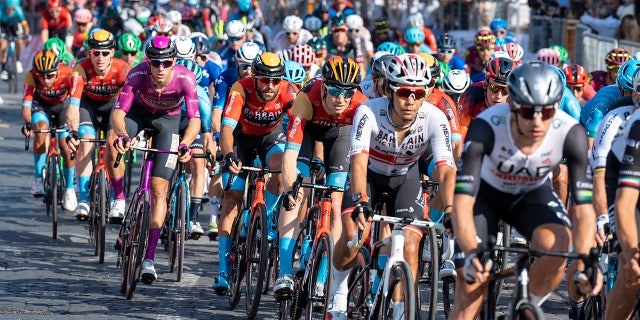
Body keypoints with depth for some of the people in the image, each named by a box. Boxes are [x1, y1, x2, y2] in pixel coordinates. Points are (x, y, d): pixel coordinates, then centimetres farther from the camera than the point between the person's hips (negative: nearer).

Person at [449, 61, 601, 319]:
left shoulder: (570, 133, -30)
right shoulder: (486, 127, -36)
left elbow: (584, 207, -31)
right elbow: (462, 202, -41)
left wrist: (583, 264, -46)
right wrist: (471, 254, -57)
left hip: (533, 194, 1)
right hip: (487, 194, -1)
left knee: (557, 244, -32)